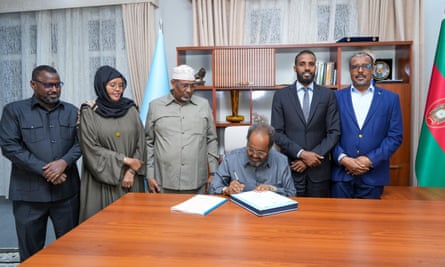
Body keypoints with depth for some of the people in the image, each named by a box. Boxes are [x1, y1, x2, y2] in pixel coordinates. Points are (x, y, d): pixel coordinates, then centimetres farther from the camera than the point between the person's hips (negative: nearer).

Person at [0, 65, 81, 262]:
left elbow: (80, 142, 6)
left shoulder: (72, 111, 10)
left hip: (67, 190, 2)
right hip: (29, 192, -2)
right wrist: (44, 170, -14)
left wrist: (64, 161, -14)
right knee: (30, 250, 11)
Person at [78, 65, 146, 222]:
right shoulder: (89, 113, -2)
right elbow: (91, 149, -7)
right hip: (103, 179, -2)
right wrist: (125, 160, -10)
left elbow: (140, 143, 4)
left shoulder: (131, 109, 6)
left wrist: (132, 171, -6)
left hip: (130, 179, 3)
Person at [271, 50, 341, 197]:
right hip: (290, 168, 0)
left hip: (319, 169, 1)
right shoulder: (281, 95, 1)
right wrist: (301, 153, -13)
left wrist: (314, 156, -11)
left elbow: (334, 132, 0)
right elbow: (277, 133, -4)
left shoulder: (328, 95, 3)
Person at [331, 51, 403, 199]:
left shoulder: (390, 98, 5)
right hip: (341, 173, 0)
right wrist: (343, 159, -12)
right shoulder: (337, 97, 5)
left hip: (373, 175, 0)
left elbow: (395, 136, 1)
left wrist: (370, 160, -10)